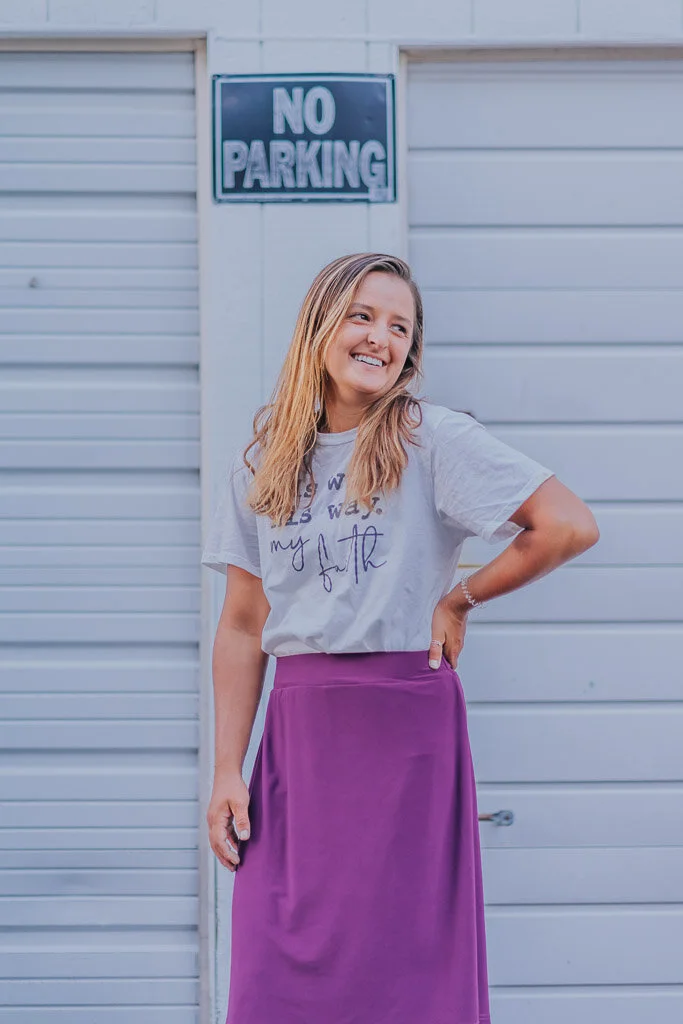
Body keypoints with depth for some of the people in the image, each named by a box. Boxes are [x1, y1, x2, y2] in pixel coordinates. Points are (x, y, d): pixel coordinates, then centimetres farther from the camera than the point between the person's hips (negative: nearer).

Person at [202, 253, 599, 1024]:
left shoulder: (434, 440, -4)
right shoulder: (262, 465, 9)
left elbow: (571, 526, -12)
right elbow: (244, 624, 9)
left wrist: (460, 598, -4)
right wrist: (227, 772, 4)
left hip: (407, 726, -3)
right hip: (298, 729, 4)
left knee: (407, 960, 2)